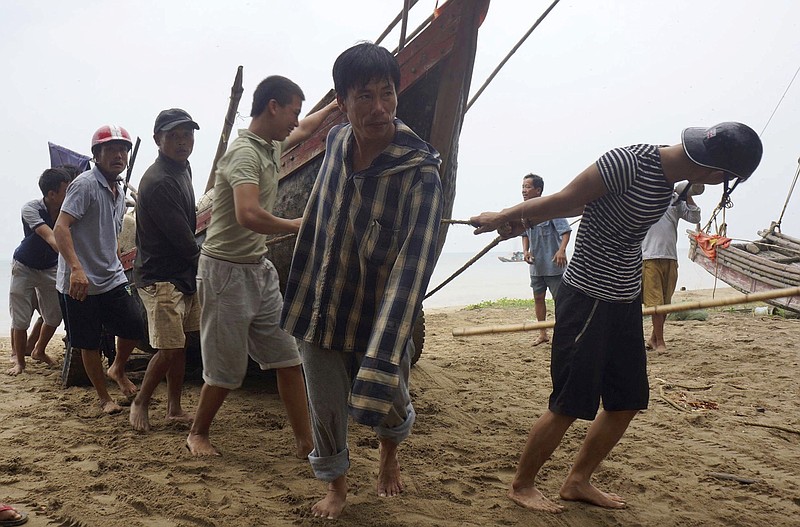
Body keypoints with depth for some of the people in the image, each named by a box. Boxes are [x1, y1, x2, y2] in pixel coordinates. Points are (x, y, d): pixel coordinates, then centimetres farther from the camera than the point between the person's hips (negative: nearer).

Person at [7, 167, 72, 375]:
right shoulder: (31, 209, -29)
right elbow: (50, 238, -43)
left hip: (50, 268, 4)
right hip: (25, 268, -3)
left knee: (54, 317, 6)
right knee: (20, 320, -1)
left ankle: (39, 351, 33)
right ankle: (19, 361, 20)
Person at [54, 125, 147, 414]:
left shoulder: (119, 191, 12)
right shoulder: (85, 184, -14)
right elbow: (60, 228, -22)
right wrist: (76, 269, -32)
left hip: (113, 279, 7)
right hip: (80, 282, -6)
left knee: (134, 328, -2)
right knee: (89, 343, 5)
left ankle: (118, 370, 27)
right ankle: (103, 397, 22)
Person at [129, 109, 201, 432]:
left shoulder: (183, 169, 11)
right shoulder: (158, 182, -20)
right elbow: (182, 239, -21)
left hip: (183, 274, 9)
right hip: (160, 276, -9)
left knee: (180, 344, 12)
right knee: (169, 348, -8)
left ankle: (174, 409, 22)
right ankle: (140, 403, 14)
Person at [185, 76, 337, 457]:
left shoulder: (272, 147, 10)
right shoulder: (245, 153, -19)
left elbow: (303, 131, 34)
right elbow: (249, 216, -36)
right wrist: (300, 225, -23)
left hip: (259, 269, 9)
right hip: (227, 272, -8)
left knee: (288, 358, 4)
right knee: (226, 371, 4)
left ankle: (305, 443, 10)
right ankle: (197, 434, 28)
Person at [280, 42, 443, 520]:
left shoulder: (420, 175, -22)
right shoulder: (336, 144, -6)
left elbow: (412, 270, -29)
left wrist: (381, 361, -37)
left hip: (379, 320, -3)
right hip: (323, 314, 3)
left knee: (386, 407, 13)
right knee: (326, 413, 13)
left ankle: (390, 449, 51)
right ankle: (336, 485, 43)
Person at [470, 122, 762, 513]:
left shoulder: (666, 179, 8)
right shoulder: (629, 162, -21)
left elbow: (586, 205, 9)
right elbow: (564, 200, -13)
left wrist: (517, 219, 8)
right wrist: (504, 217, -2)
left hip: (625, 301, 9)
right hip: (588, 300, -9)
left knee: (628, 401, 13)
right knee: (570, 404, -1)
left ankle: (577, 481, 30)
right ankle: (521, 485, 19)